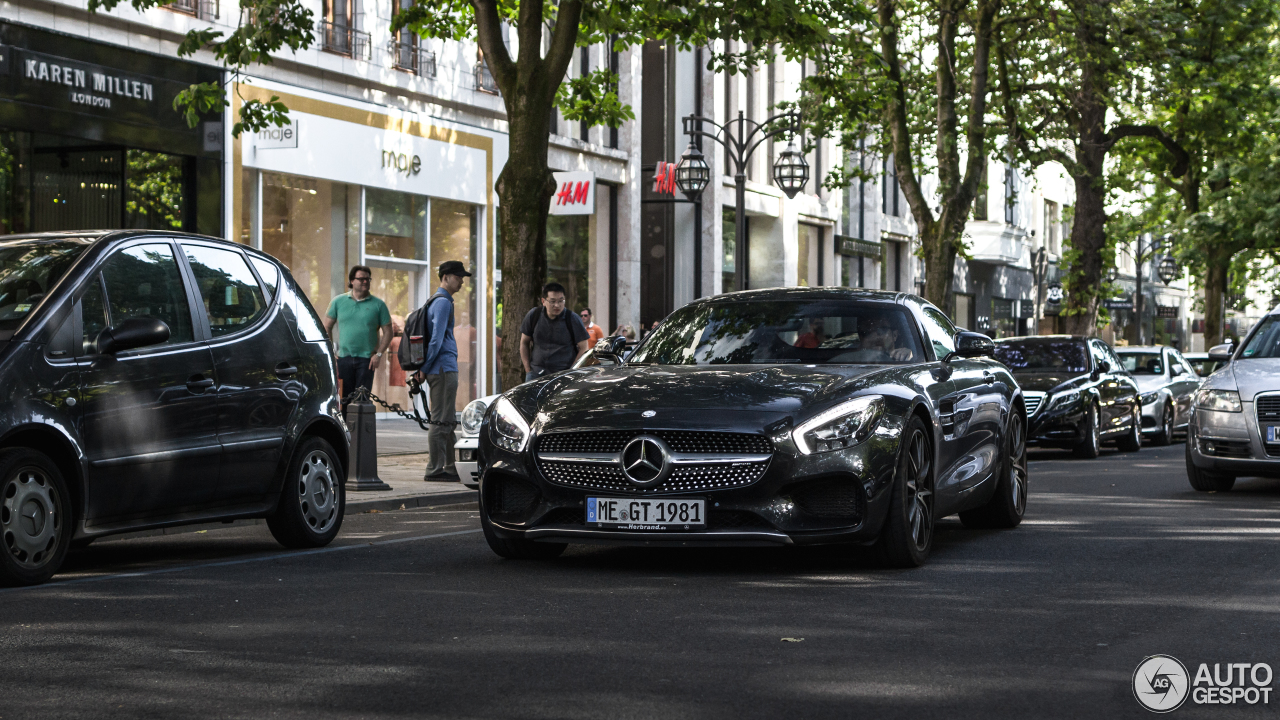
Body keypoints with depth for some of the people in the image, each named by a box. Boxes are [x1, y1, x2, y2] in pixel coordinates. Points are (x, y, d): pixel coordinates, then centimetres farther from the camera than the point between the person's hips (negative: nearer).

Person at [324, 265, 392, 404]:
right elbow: (327, 328, 12)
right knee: (344, 397, 3)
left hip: (367, 359, -1)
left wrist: (379, 354, -6)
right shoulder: (338, 302, 8)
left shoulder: (378, 305, 4)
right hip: (344, 358, 1)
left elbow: (387, 332, 5)